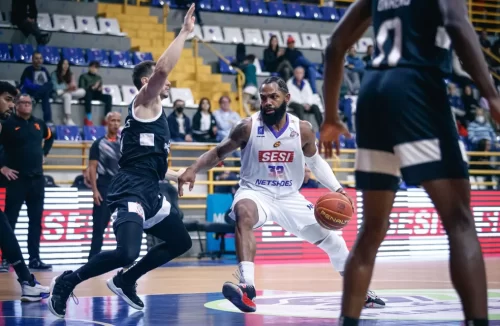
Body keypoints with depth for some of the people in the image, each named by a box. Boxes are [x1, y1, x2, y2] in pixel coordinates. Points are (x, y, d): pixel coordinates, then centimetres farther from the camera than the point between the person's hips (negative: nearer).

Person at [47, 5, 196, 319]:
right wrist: (184, 33, -17)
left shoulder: (157, 114, 23)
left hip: (151, 192, 10)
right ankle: (67, 281, -7)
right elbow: (162, 68, -23)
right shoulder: (144, 103, -3)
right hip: (131, 190, -10)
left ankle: (125, 281, 24)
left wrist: (177, 175, 28)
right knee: (127, 253, -26)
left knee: (181, 241, 18)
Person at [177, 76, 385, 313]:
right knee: (244, 214, -40)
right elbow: (218, 153, -6)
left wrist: (337, 189, 1)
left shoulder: (303, 130, -7)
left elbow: (315, 162, 11)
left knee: (332, 240, 9)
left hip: (289, 197, 4)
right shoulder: (248, 127, -15)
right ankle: (247, 286, -48)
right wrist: (193, 170, -22)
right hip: (255, 192, -4)